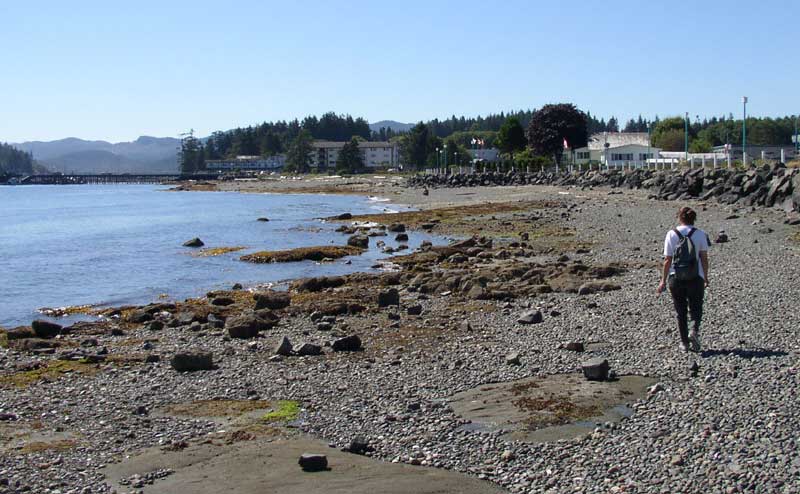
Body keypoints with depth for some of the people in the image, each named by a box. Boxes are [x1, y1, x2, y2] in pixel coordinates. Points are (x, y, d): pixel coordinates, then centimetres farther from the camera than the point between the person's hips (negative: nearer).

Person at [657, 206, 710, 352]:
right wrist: (706, 278, 7)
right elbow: (704, 258, -3)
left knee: (681, 312, 12)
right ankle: (694, 331, -12)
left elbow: (667, 260, -4)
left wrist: (663, 280, 2)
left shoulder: (671, 234, -3)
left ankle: (684, 343, 14)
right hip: (695, 278, 0)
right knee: (696, 308, 15)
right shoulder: (700, 234, -3)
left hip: (675, 278, 0)